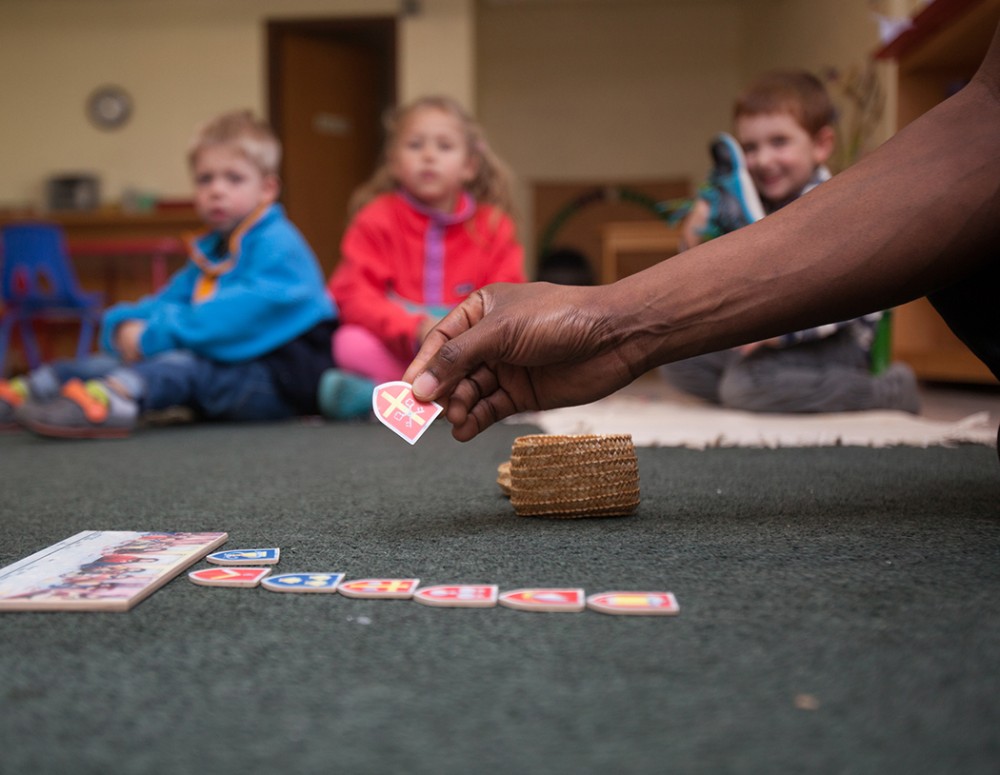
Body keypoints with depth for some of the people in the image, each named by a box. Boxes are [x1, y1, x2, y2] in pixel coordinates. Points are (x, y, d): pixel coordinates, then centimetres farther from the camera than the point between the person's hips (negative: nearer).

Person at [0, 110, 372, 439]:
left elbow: (244, 311, -26)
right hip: (226, 361, 9)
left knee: (182, 364, -33)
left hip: (278, 378, -9)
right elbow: (170, 299, 13)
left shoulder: (277, 246, -10)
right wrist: (125, 324, -11)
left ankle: (109, 402, -59)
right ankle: (30, 390, -21)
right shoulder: (209, 251, 21)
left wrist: (154, 334, -25)